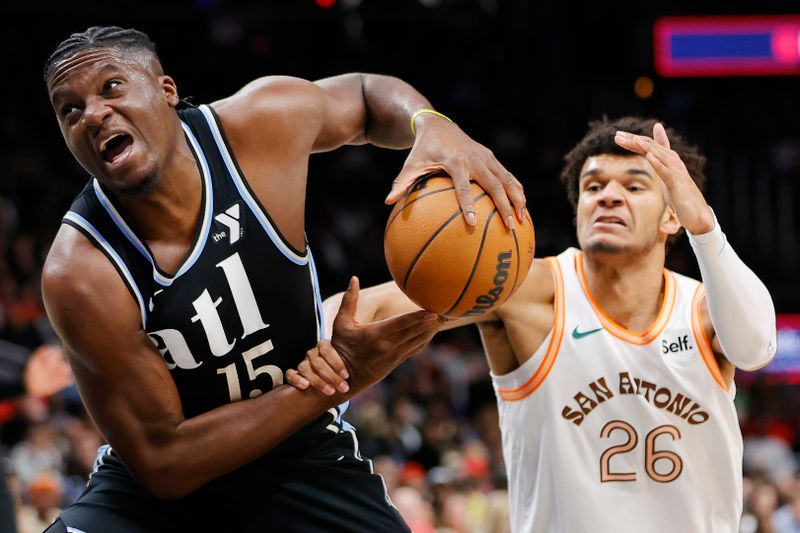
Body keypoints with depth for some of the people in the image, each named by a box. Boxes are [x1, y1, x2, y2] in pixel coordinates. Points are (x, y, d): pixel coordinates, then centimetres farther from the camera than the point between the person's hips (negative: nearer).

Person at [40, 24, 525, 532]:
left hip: (301, 467, 2)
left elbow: (366, 94, 10)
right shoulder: (80, 275, -24)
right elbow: (164, 463, -22)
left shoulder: (264, 120, -14)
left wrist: (435, 127, -14)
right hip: (151, 490, -2)